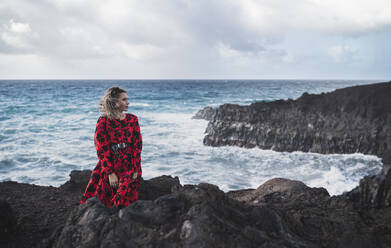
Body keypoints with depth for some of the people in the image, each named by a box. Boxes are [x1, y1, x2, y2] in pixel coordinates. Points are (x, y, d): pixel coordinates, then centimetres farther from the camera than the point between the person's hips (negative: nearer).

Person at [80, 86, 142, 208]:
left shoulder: (132, 119, 5)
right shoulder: (103, 121, -4)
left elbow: (137, 145, 3)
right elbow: (102, 149, -5)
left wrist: (135, 170, -5)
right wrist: (110, 173, -11)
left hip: (129, 167, 2)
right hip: (109, 167, -1)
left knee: (124, 198, -9)